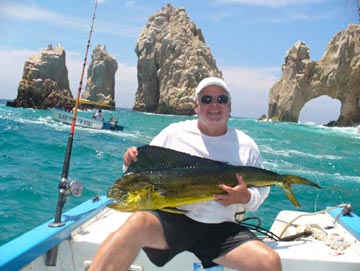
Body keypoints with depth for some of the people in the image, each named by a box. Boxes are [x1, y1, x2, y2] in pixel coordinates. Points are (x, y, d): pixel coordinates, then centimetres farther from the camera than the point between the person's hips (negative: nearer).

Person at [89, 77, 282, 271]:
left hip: (221, 230, 2)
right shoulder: (174, 133, 6)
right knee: (138, 222, -34)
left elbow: (262, 188, 16)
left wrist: (246, 198, -7)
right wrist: (132, 163, -12)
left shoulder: (246, 146, 9)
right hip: (172, 218, -2)